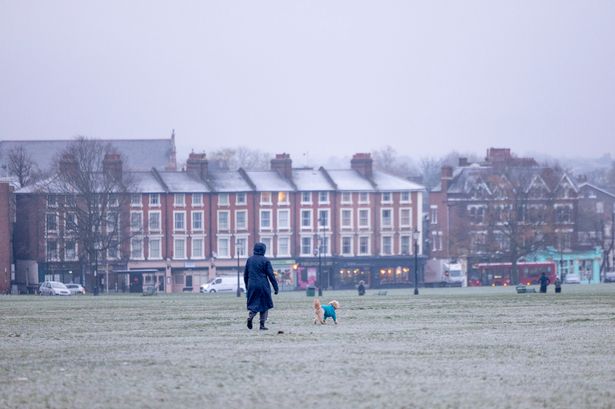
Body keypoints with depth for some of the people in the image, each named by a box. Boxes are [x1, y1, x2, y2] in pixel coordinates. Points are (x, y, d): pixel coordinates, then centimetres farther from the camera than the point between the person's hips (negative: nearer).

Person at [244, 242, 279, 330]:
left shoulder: (249, 260, 6)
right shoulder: (265, 260, -7)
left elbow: (245, 274, 13)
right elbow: (271, 275, -7)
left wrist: (247, 286, 24)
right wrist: (275, 287, -2)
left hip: (252, 286, 3)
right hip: (263, 286, -3)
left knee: (253, 304, 11)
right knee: (264, 305, 8)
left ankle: (250, 316, -17)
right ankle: (262, 324, 4)